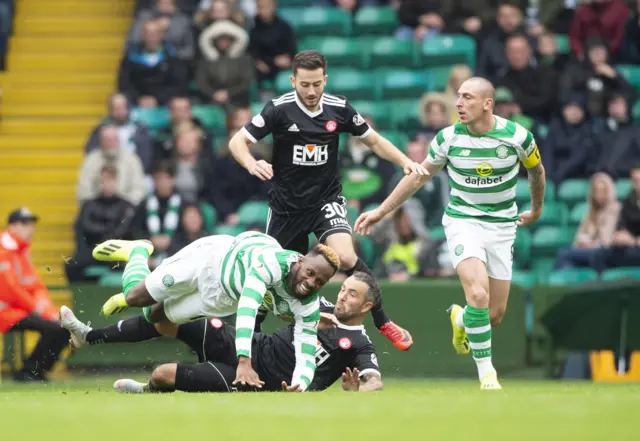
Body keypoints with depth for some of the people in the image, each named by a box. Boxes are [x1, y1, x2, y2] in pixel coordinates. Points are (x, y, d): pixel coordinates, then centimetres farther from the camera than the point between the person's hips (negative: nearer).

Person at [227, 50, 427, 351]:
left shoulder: (339, 109, -6)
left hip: (326, 199, 0)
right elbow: (237, 141, -14)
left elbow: (374, 141, 8)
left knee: (346, 256, -23)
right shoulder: (279, 109, -14)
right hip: (286, 203, 0)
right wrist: (252, 165, -35)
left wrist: (405, 161, -7)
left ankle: (382, 322, -11)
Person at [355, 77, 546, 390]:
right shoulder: (449, 138, -9)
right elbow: (419, 176, 6)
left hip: (502, 226, 1)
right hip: (463, 221, -1)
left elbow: (536, 170, 11)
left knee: (495, 315, 1)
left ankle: (460, 319, 37)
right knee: (478, 293, -25)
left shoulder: (517, 136, -10)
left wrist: (536, 210, 25)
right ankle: (486, 371, -13)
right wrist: (381, 211, 7)